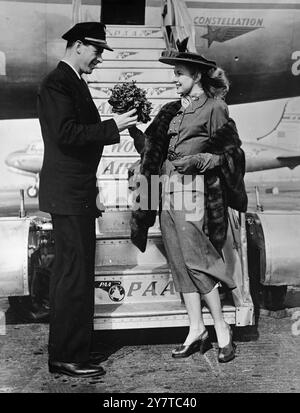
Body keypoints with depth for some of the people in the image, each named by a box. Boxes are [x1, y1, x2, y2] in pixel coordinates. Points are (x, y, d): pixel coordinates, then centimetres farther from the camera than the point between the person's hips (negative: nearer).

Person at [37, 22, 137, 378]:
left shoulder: (74, 82, 19)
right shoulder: (56, 82, -12)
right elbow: (65, 133, -22)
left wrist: (116, 124, 11)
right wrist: (112, 126, -20)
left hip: (77, 191, 11)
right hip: (68, 192, -11)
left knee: (70, 271, 15)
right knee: (75, 273, -6)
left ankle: (64, 350, 26)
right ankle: (67, 357, 3)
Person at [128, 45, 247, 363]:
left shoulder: (214, 108, -1)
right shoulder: (172, 111, 17)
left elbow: (232, 154, -3)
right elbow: (151, 148, 15)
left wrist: (199, 161, -14)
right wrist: (131, 127, 2)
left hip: (194, 191, -7)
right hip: (169, 193, 7)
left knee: (195, 260, -8)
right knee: (180, 263, 5)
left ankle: (221, 329, 5)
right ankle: (196, 330, 13)